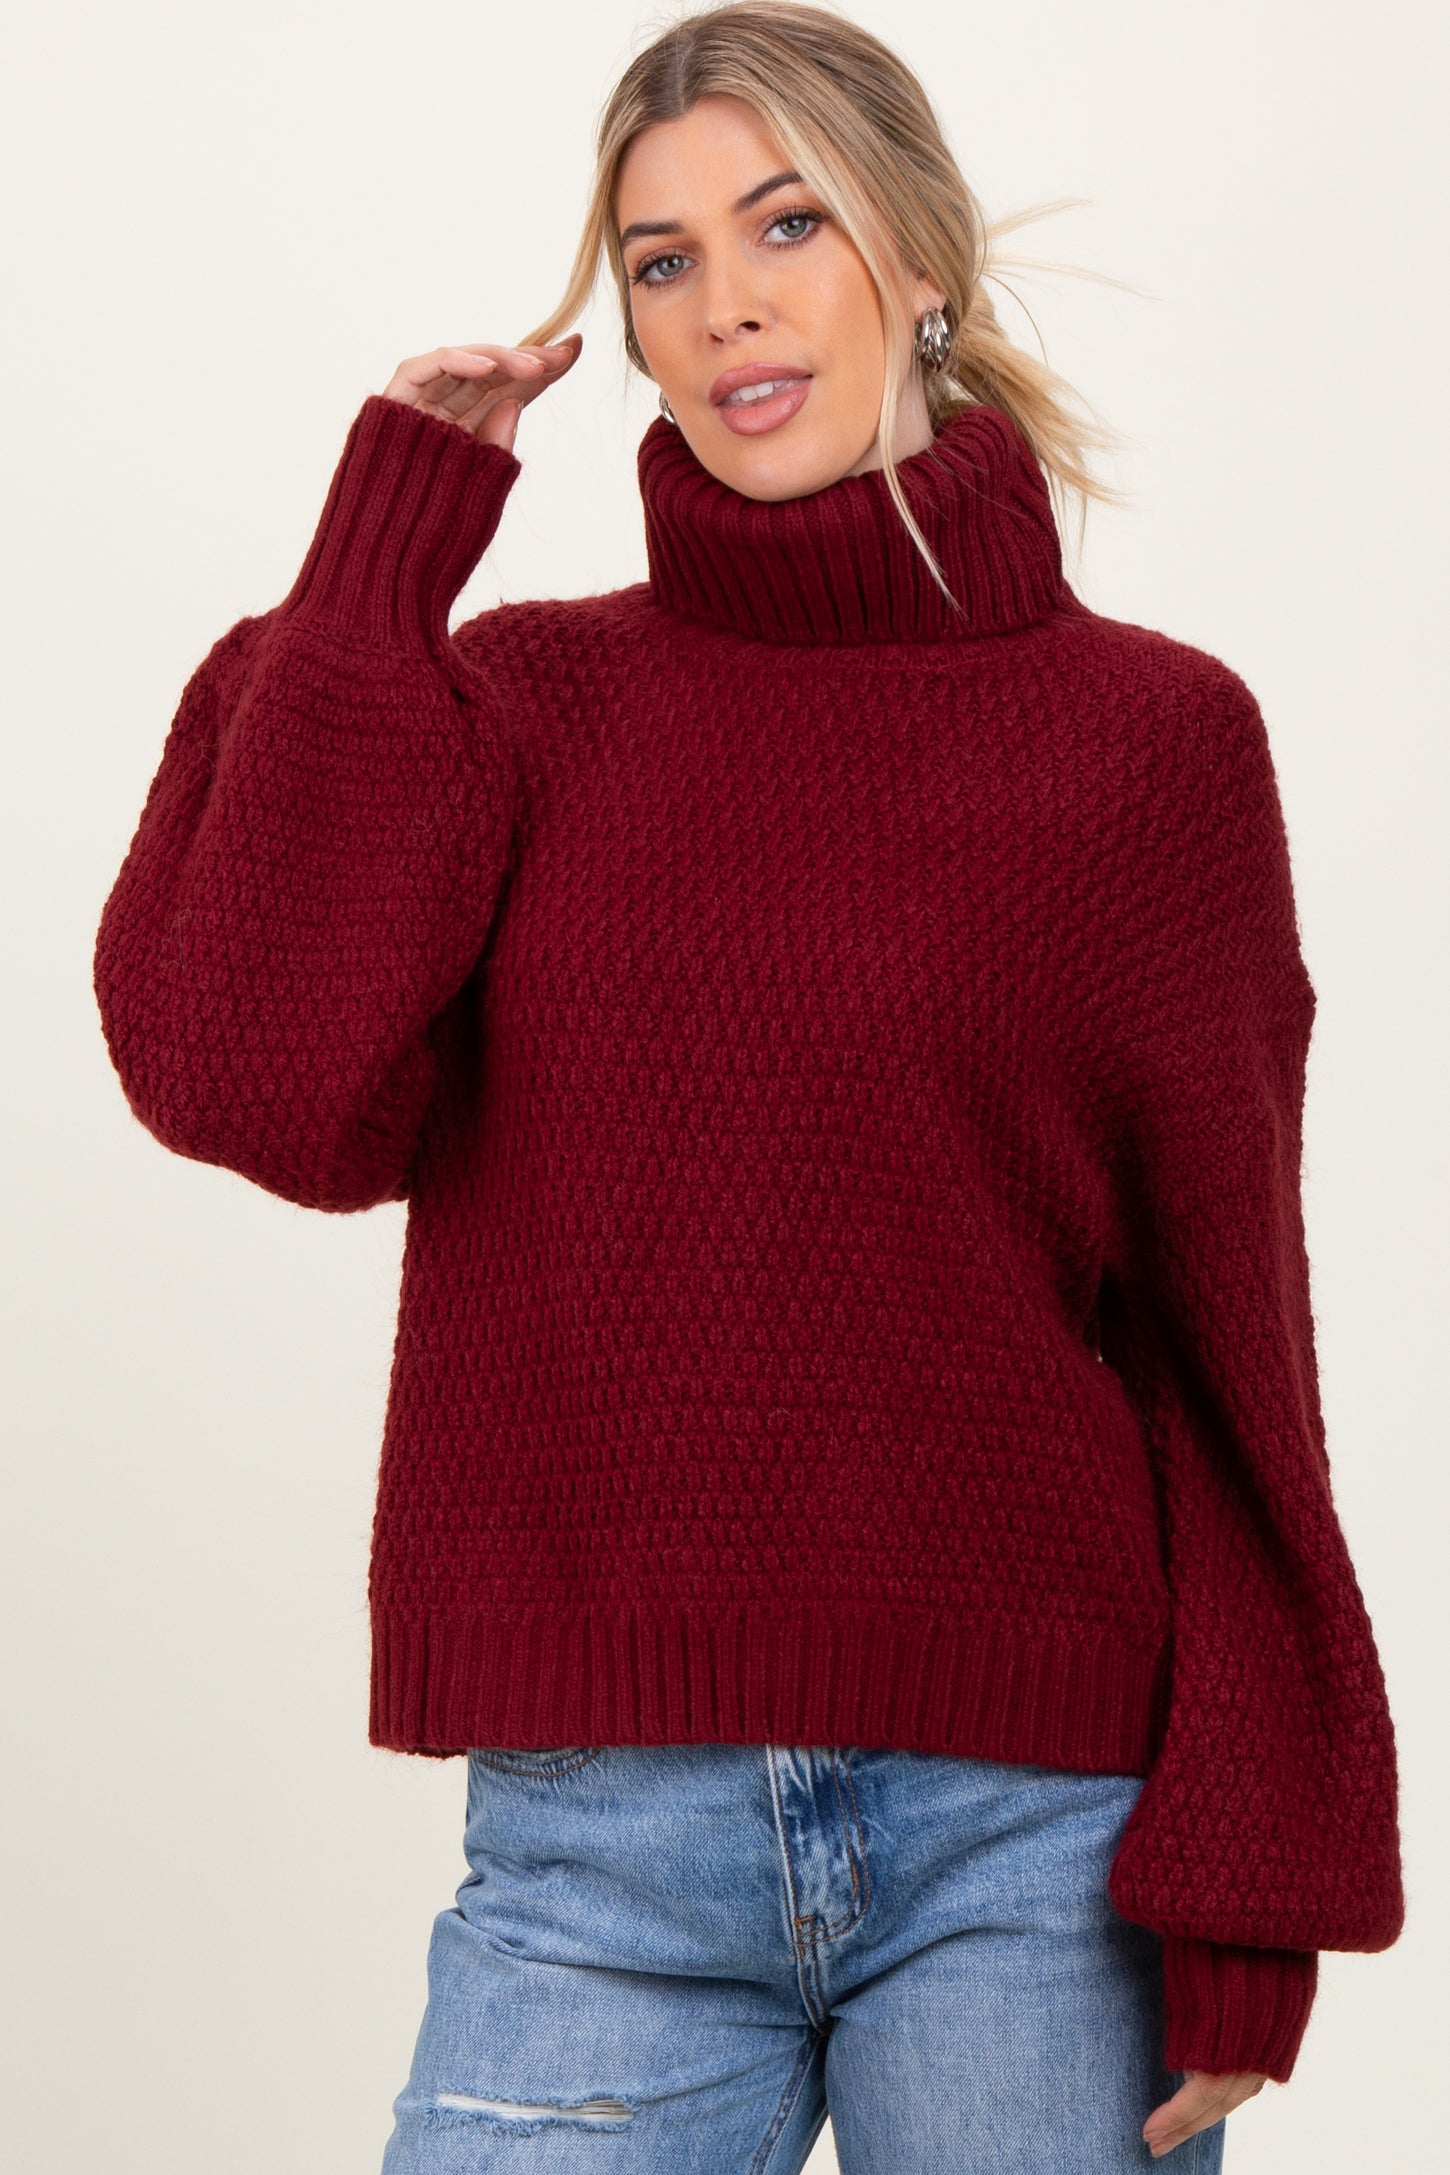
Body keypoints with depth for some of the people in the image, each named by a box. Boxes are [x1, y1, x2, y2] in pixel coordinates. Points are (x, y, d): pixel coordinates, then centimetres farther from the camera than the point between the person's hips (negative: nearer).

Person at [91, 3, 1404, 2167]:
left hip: (1032, 1835, -1)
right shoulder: (525, 696, 6)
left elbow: (1229, 1337, 2)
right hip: (602, 1829, 1)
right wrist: (378, 563, -4)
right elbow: (258, 1083, -12)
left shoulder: (1153, 733, 1)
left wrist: (1246, 1896, -1)